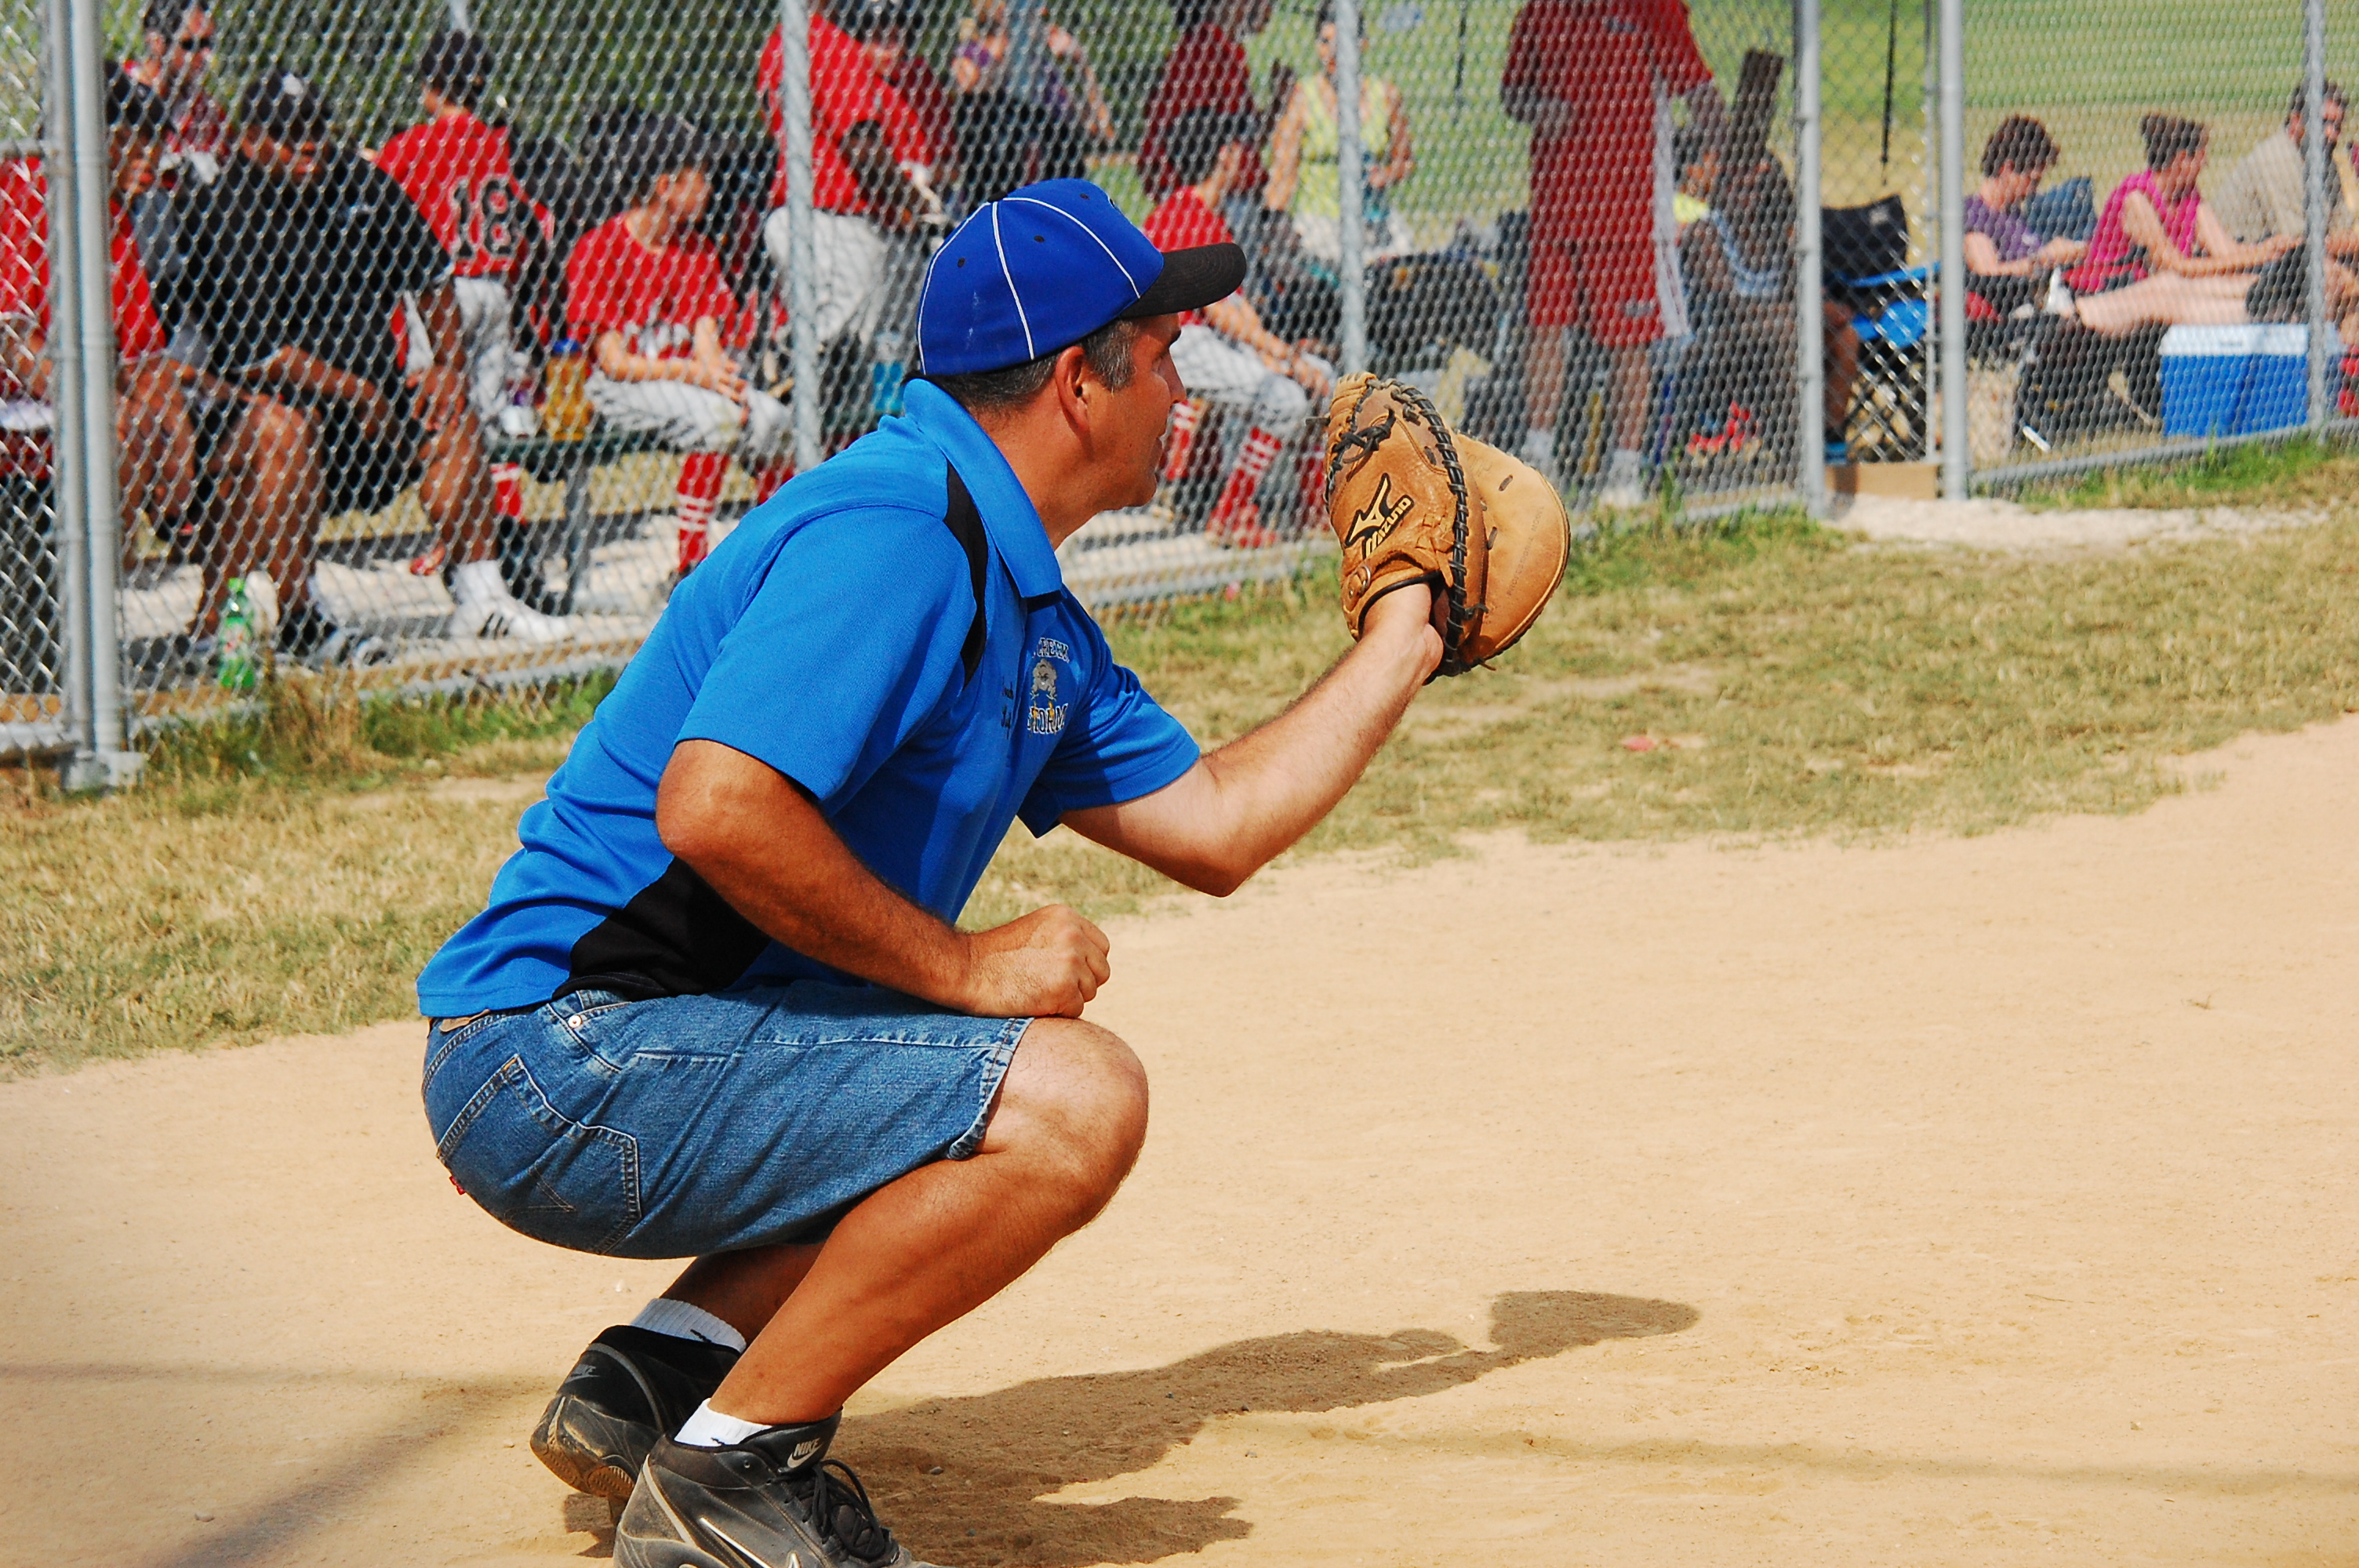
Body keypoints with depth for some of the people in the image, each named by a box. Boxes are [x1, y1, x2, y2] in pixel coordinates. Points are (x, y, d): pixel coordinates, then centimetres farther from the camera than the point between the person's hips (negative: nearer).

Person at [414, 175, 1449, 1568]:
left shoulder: (1028, 608, 16)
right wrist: (962, 967, -19)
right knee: (1073, 1099, -20)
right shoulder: (892, 528, -17)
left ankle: (663, 1368, 10)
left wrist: (1403, 636, 27)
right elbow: (716, 810, -28)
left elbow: (1214, 826, 23)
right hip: (559, 1054, -10)